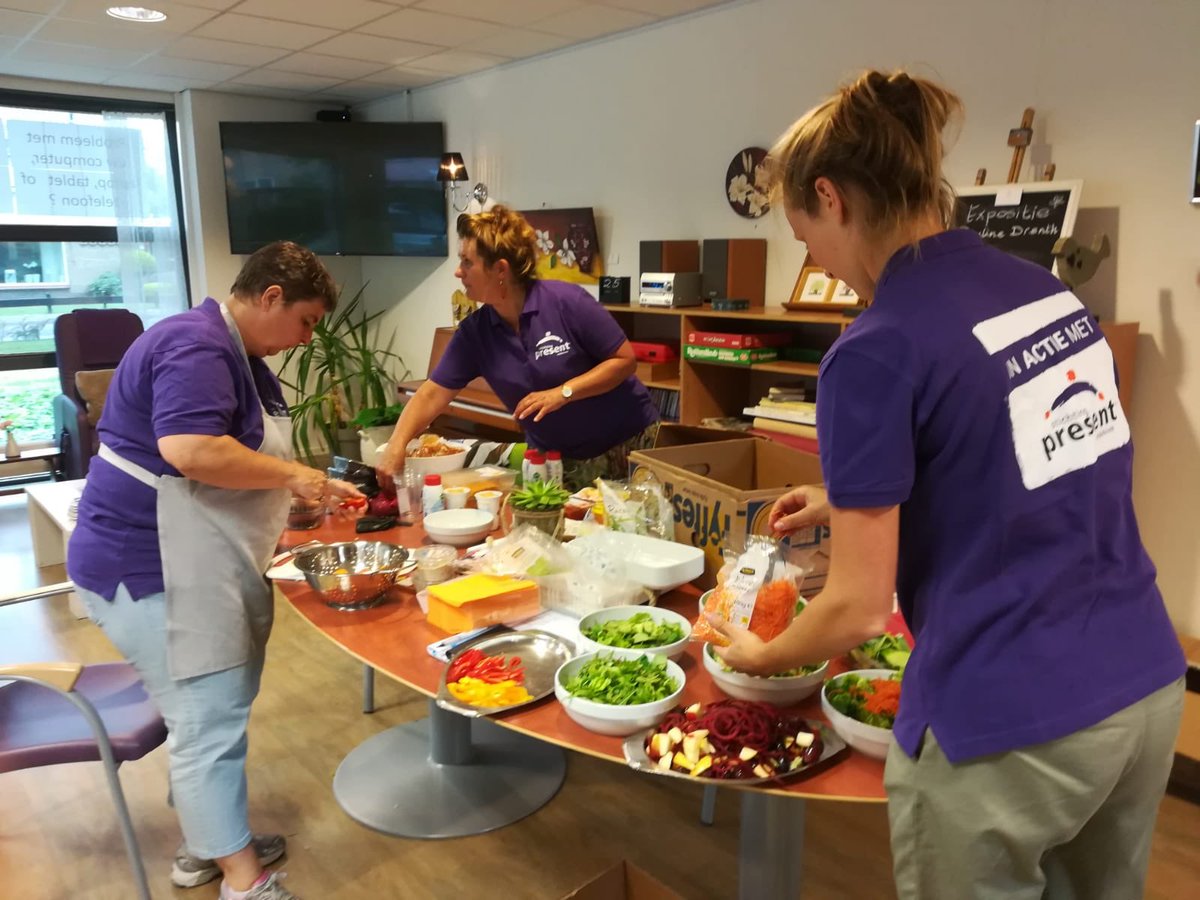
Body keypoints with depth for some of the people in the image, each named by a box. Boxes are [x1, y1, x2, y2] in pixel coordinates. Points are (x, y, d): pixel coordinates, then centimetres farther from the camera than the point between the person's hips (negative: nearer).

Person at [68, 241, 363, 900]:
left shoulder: (235, 352, 14)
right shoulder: (196, 346, -19)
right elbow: (191, 450, -33)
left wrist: (312, 489, 7)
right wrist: (293, 476, -22)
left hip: (194, 568, 10)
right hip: (150, 568, -10)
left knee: (206, 713, 18)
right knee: (211, 718, -3)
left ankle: (205, 846, 34)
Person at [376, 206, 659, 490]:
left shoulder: (567, 301, -19)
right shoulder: (474, 332, -5)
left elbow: (625, 359, -15)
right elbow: (431, 395, -5)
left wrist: (563, 392, -24)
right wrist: (396, 446, -20)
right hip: (555, 458, 4)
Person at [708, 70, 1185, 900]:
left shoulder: (877, 351, -19)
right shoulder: (1049, 290, 3)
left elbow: (858, 609, -14)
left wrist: (759, 658, 5)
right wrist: (854, 498, 20)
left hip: (1011, 726, -7)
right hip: (1148, 683, 7)